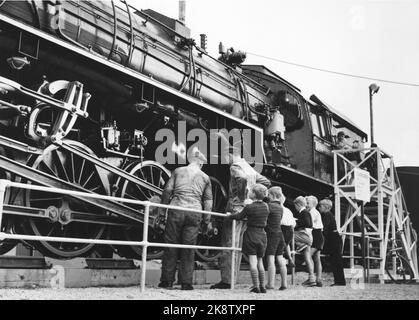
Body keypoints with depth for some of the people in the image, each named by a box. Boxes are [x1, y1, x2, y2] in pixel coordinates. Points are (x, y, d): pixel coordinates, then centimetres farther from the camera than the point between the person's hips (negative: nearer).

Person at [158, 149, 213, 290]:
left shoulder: (178, 171, 11)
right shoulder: (205, 177, 14)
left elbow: (168, 190, 5)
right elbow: (208, 199, 12)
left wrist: (162, 208, 12)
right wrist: (207, 220, 16)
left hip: (176, 210, -1)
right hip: (195, 213, 1)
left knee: (171, 246, 5)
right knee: (189, 248, 5)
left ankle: (167, 280, 7)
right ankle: (186, 282, 5)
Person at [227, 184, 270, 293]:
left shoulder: (249, 207, -13)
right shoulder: (266, 207, 3)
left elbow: (239, 216, 0)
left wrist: (229, 215, 20)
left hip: (251, 234, -5)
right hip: (262, 235, 5)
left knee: (253, 262, -3)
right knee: (260, 261, 12)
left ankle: (256, 286, -6)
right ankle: (262, 286, 12)